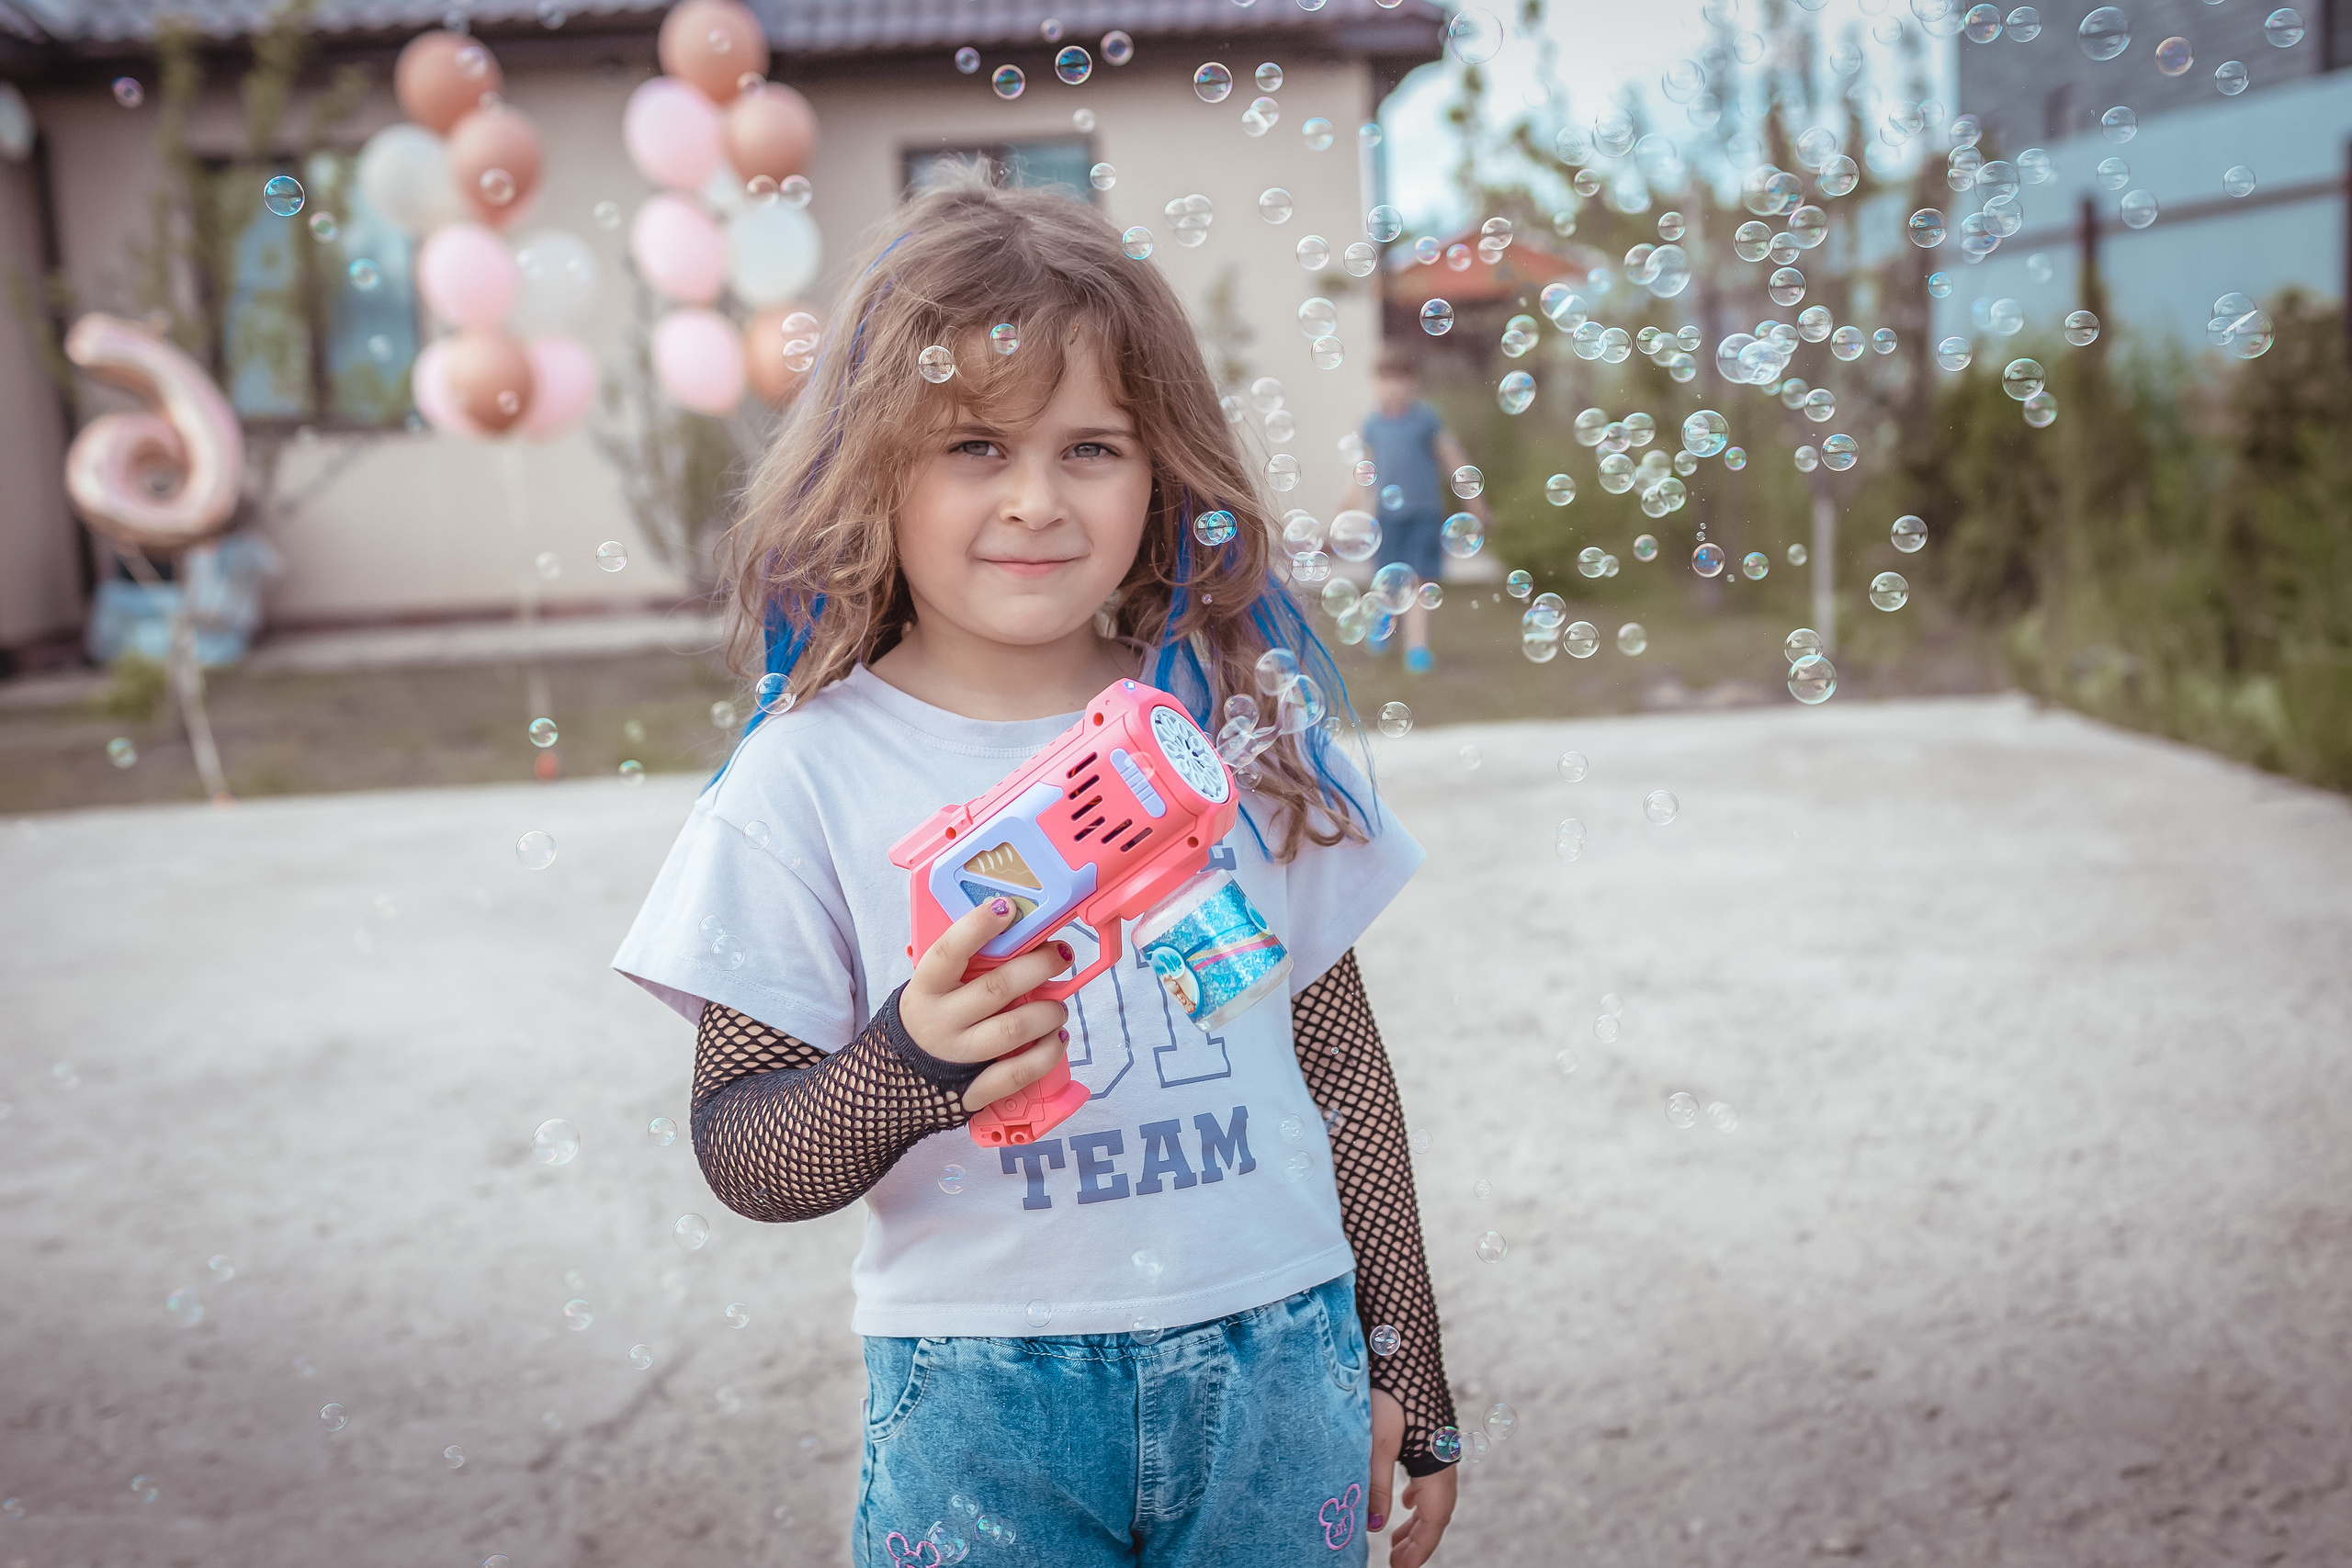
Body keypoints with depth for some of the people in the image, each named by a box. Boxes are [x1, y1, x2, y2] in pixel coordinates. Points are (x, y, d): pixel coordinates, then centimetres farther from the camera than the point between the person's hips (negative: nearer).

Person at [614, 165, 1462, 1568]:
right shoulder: (810, 778, -9)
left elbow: (1340, 1057, 7)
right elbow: (738, 1152, -6)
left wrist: (1405, 1373, 12)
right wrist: (912, 1067, -26)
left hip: (1272, 1370, 3)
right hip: (983, 1396, -2)